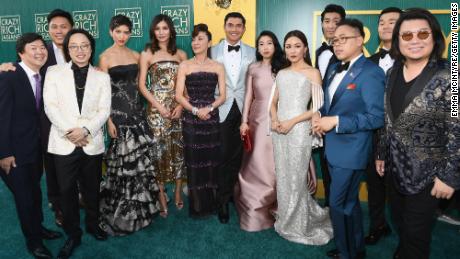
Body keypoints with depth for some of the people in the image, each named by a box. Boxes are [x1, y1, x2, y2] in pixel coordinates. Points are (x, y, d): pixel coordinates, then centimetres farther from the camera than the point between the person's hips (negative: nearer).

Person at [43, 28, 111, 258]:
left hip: (92, 143, 1)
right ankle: (72, 235, 23)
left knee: (92, 189, 13)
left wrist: (85, 130, -15)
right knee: (67, 191, 6)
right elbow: (50, 106, -4)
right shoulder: (54, 72, 4)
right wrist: (69, 131, -13)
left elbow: (104, 110, -1)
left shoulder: (102, 77, 7)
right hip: (63, 143, -1)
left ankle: (93, 225, 35)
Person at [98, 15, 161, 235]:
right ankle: (120, 211, 19)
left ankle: (138, 206, 26)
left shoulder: (136, 56, 10)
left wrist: (141, 106, 7)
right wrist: (108, 120, -13)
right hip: (117, 111, -5)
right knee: (121, 159, 2)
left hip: (136, 109, 5)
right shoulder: (105, 57, -5)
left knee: (140, 157, 8)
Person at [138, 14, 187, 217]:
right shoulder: (147, 54, 4)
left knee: (178, 149, 5)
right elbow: (142, 85, -1)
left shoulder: (181, 54, 10)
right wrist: (159, 106, -11)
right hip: (156, 109, -2)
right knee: (159, 151, 0)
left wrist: (181, 105, -6)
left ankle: (177, 193, 20)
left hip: (178, 108, 2)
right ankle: (161, 197, 11)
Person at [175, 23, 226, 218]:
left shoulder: (218, 67, 7)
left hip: (211, 118, 1)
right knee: (194, 160, 3)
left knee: (211, 160, 5)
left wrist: (209, 108, -15)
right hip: (191, 119, -1)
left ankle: (211, 203, 21)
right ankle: (197, 206, 16)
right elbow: (179, 96, -2)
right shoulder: (184, 66, 4)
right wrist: (195, 110, -15)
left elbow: (222, 96, 2)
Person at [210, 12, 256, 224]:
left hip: (243, 109, 2)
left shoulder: (251, 52, 7)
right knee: (222, 155, 1)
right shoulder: (213, 51, 3)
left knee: (237, 156, 10)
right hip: (221, 109, -2)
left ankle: (231, 191, 29)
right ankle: (223, 200, 14)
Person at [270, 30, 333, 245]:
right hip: (279, 130, 5)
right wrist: (274, 120, -5)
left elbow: (318, 108, -8)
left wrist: (292, 122, -15)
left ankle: (297, 225, 20)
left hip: (299, 129, -5)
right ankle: (285, 219, 29)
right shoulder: (281, 73, 13)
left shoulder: (312, 73, -2)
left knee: (296, 177, 2)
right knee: (282, 176, 12)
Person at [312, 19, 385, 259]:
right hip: (333, 147, 8)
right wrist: (319, 115, -2)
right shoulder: (334, 69, 10)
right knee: (349, 201, 21)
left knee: (339, 204, 1)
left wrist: (335, 121, -23)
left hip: (351, 150, -8)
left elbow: (377, 117, -21)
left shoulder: (371, 72, -16)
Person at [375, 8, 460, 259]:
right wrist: (381, 154, 13)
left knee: (416, 233, 9)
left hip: (426, 173, -5)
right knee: (399, 223, 21)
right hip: (395, 167, 6)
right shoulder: (393, 72, 2)